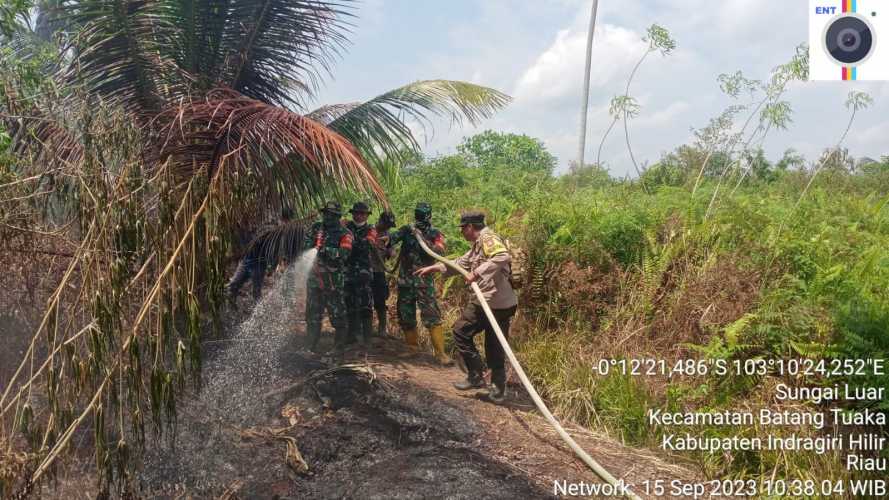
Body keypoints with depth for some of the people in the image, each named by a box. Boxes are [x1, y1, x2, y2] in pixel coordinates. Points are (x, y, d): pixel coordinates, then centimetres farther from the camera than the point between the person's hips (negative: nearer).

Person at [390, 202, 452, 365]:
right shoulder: (407, 229, 5)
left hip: (424, 281, -3)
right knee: (406, 316, 11)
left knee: (432, 316, -11)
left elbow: (439, 251, -17)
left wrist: (422, 238, -23)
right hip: (405, 280, 3)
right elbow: (391, 239, -7)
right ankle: (412, 347, 27)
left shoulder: (435, 234, 0)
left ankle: (440, 353, -9)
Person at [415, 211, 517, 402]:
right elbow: (460, 263, 32)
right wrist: (433, 268, 34)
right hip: (482, 300, 11)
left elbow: (503, 256, -32)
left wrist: (477, 272, -30)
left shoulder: (488, 238, -13)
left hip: (499, 304, -11)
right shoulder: (478, 244, 20)